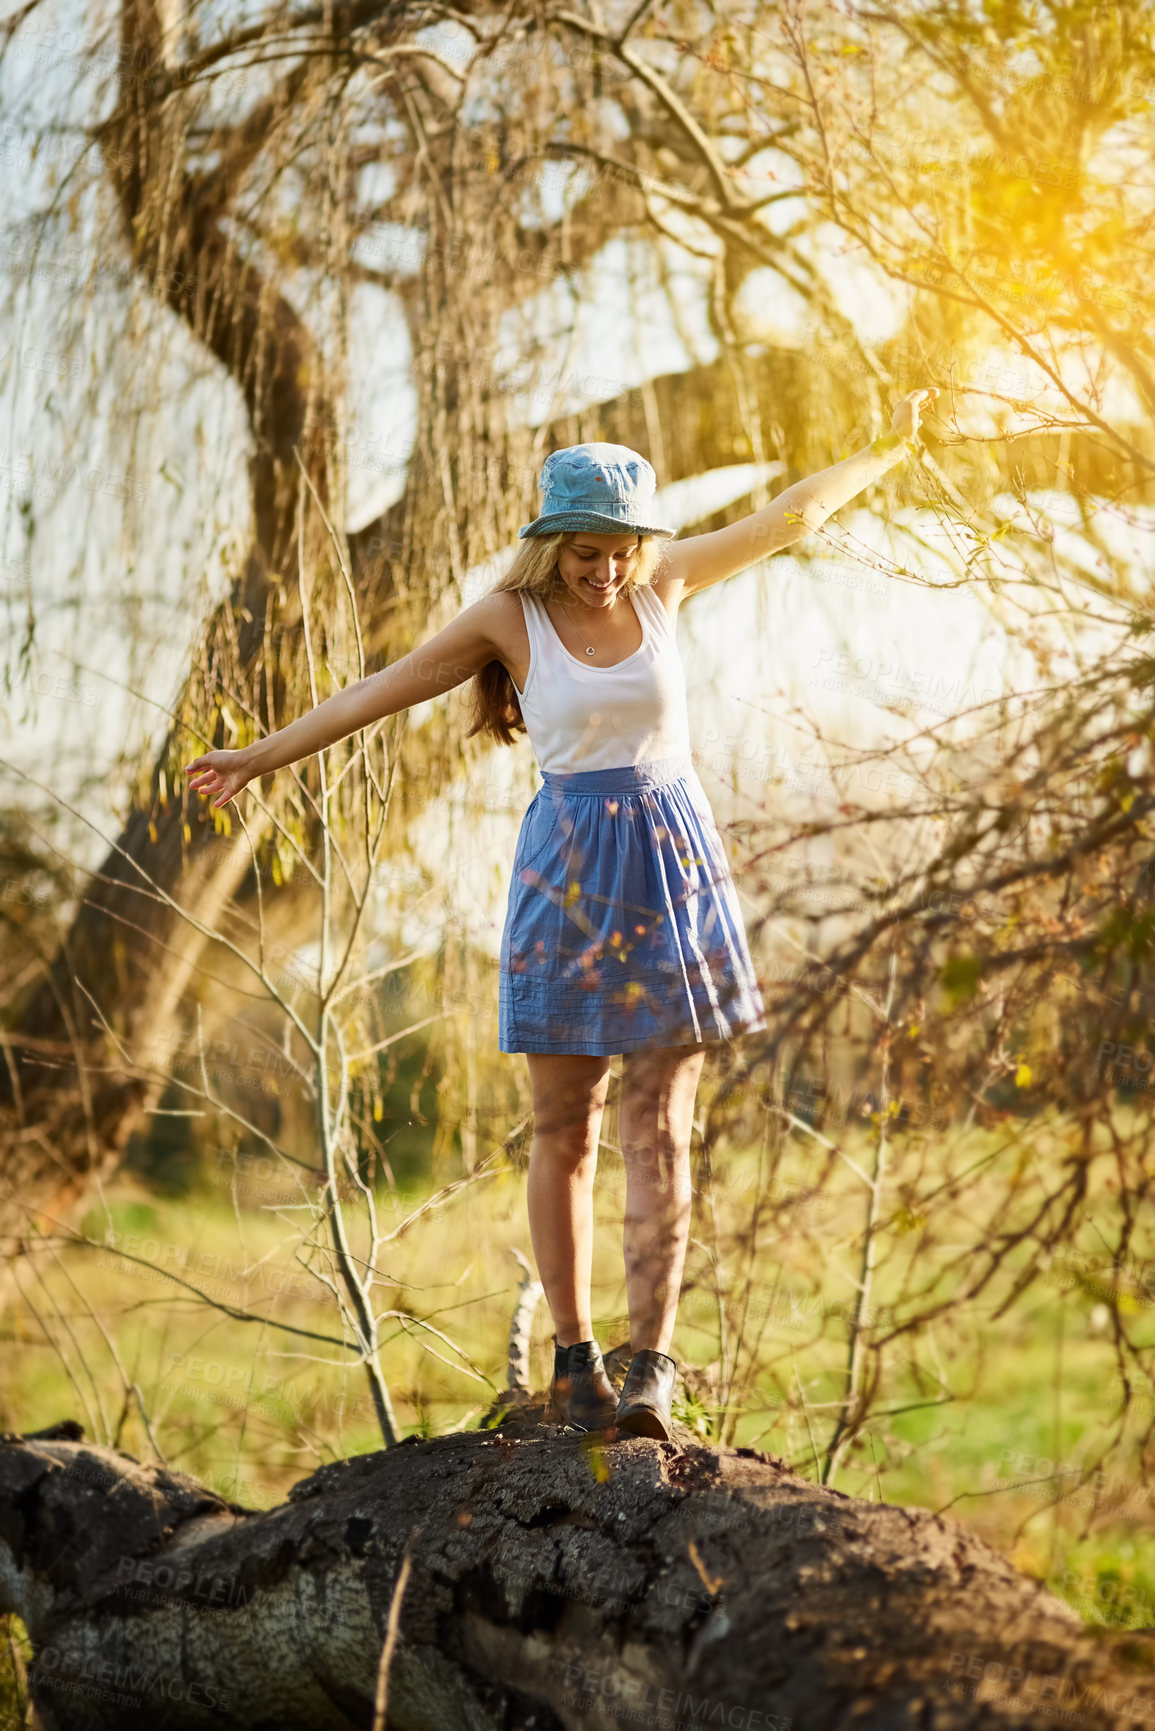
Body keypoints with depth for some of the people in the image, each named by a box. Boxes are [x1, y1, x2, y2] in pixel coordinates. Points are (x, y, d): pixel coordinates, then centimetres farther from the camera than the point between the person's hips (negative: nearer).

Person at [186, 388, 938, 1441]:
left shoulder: (665, 583, 4)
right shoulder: (511, 618, -1)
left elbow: (791, 515, 16)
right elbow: (381, 692, 3)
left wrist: (889, 452, 25)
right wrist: (261, 758, 6)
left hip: (673, 869, 1)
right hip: (567, 874, -1)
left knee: (658, 1132, -4)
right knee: (564, 1129, 2)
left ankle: (652, 1367, -6)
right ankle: (574, 1357, 12)